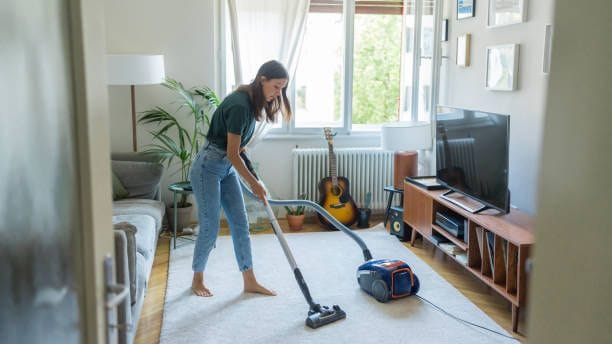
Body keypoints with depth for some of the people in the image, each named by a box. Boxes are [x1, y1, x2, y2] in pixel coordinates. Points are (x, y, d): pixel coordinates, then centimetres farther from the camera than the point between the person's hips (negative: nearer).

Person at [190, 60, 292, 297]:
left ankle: (250, 282, 14)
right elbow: (232, 154, -22)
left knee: (240, 224, 7)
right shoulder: (239, 105, -26)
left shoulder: (253, 102, 2)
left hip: (227, 167, 9)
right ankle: (197, 279, 22)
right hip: (208, 167, -9)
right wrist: (254, 183, -15)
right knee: (210, 228, 0)